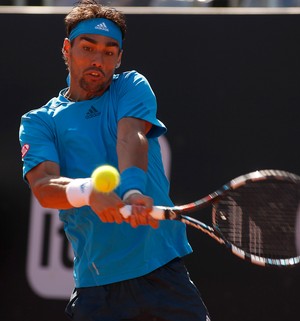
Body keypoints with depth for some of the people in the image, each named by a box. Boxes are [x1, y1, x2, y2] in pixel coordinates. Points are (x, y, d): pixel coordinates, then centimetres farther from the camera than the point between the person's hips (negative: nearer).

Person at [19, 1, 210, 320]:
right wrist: (89, 191, -33)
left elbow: (130, 137, -13)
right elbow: (43, 186, -10)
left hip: (162, 267, 0)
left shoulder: (131, 87, 9)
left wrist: (134, 190, -34)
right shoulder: (38, 122, 8)